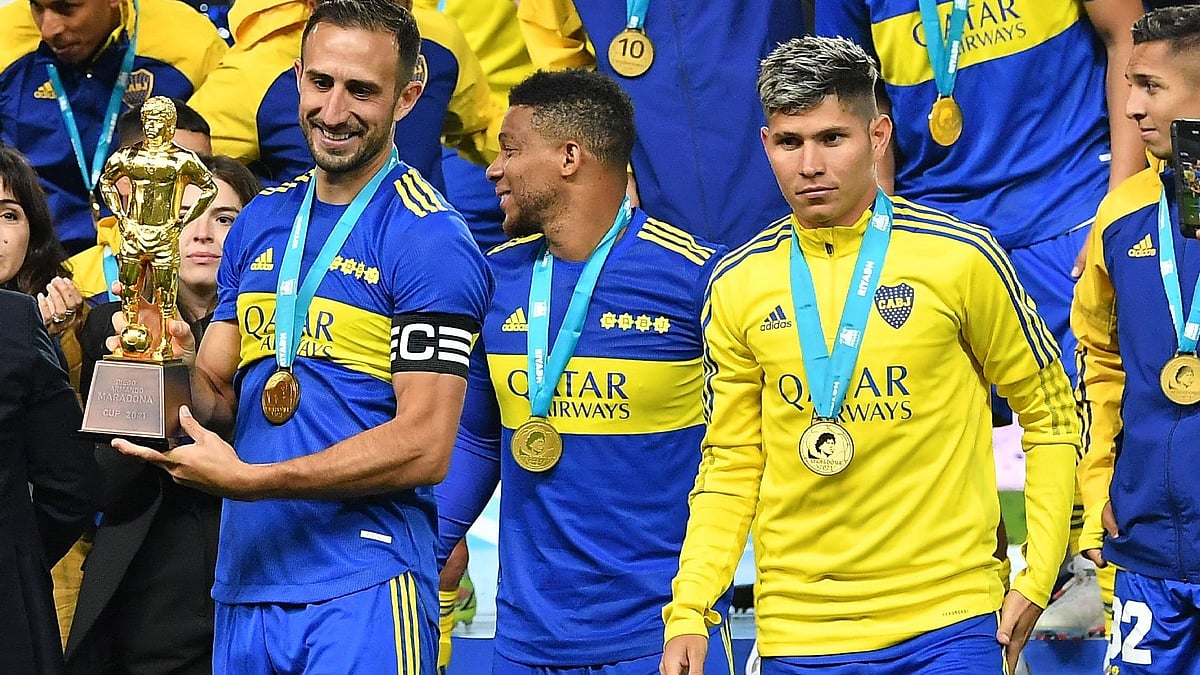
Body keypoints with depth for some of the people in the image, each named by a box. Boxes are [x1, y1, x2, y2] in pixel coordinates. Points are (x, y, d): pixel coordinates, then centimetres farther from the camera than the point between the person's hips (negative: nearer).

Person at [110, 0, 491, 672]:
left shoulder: (430, 239, -9)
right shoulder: (260, 221, 13)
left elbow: (424, 448, -14)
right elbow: (215, 397, 14)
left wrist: (248, 480, -18)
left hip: (361, 591, -6)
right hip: (243, 581, 6)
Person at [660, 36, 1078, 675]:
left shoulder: (962, 258, -4)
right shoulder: (736, 286, 4)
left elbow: (1050, 414, 4)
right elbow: (730, 463, 9)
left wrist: (1036, 581, -2)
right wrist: (688, 612, -2)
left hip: (949, 620, -2)